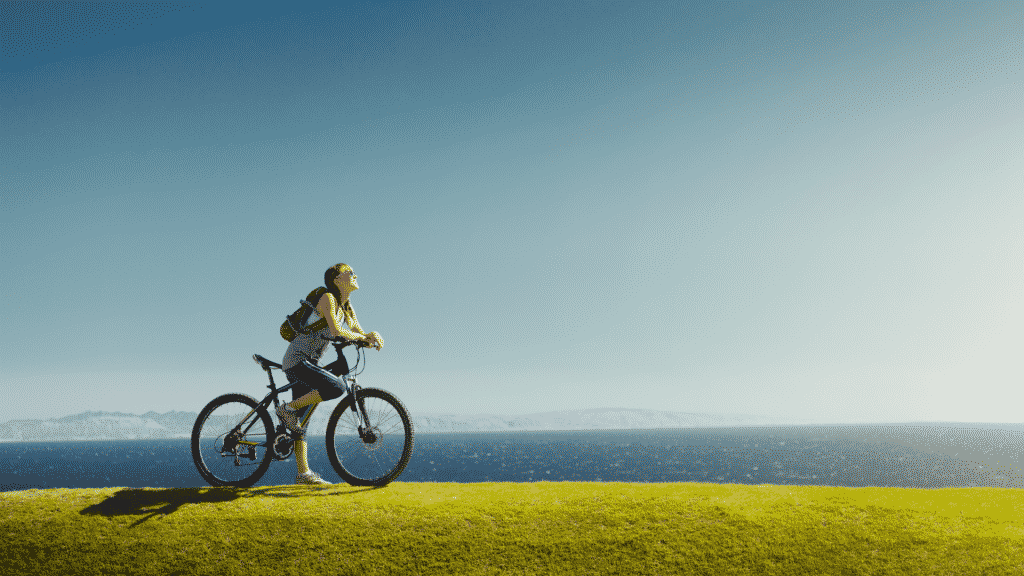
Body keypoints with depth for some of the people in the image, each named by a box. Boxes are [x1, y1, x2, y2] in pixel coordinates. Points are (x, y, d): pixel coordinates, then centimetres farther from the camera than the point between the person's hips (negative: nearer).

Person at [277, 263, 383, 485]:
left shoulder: (347, 308, 13)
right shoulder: (328, 298, -13)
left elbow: (360, 333, 10)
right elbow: (335, 330, -26)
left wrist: (372, 337, -12)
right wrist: (360, 337, -12)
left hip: (307, 363, 9)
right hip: (296, 360, -9)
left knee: (300, 422, 9)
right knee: (336, 388, -28)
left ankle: (303, 473, 12)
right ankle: (288, 409, -11)